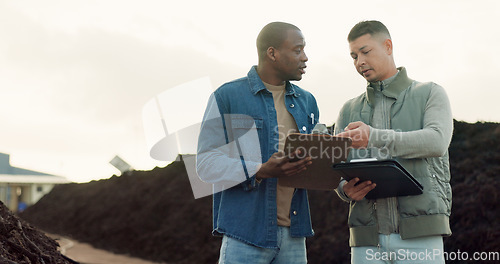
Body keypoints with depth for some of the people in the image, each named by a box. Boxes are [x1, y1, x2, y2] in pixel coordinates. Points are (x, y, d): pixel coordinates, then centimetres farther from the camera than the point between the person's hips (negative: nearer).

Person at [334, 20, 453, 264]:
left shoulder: (430, 94, 9)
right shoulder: (349, 110, 19)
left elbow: (437, 141, -11)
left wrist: (374, 137, -23)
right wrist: (346, 190, -10)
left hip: (419, 235, -3)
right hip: (367, 240, 3)